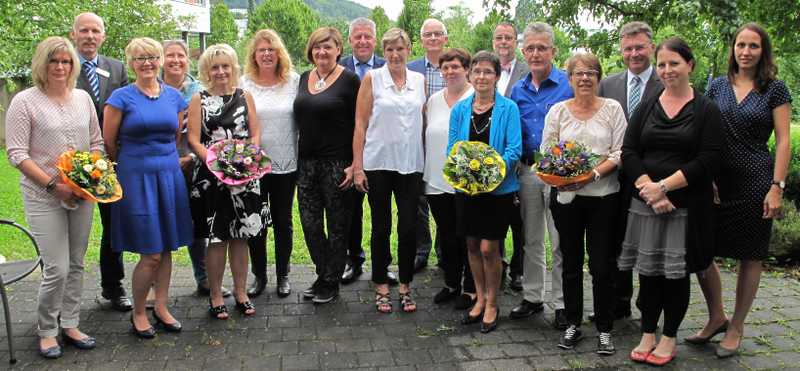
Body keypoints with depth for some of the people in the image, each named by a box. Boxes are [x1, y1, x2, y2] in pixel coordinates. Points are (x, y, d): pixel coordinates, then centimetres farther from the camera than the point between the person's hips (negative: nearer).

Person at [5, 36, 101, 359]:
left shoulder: (83, 98, 8)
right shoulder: (25, 101, -5)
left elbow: (97, 142, 14)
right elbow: (16, 153, -9)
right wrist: (52, 185, -17)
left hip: (82, 194, 5)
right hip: (43, 196, -5)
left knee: (76, 264, 10)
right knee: (57, 268, -6)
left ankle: (70, 326, 24)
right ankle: (46, 331, 14)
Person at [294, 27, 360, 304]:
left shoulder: (349, 80, -6)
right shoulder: (304, 78, 11)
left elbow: (358, 125, -8)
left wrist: (354, 165, -14)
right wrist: (296, 160, 11)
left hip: (337, 164, -5)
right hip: (306, 163, 6)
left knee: (337, 226, 5)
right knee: (310, 223, 9)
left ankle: (331, 283, 19)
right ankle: (323, 275, 28)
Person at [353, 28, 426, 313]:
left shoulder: (419, 80, 8)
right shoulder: (372, 79, -1)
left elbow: (423, 121, 13)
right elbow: (360, 124, -3)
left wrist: (427, 160, 6)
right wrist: (357, 166, -8)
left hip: (411, 164, 2)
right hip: (378, 163, -2)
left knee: (409, 227, 3)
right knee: (381, 227, 7)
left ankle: (405, 286, 18)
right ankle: (381, 287, 20)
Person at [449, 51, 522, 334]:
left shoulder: (508, 108, -6)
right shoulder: (460, 109, 5)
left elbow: (514, 148, -10)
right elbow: (452, 147, 6)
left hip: (498, 187, -4)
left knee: (489, 247, -3)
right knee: (472, 245, 12)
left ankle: (492, 304, 17)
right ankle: (480, 298, 29)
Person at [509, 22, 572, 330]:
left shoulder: (568, 85, -5)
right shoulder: (517, 90, 11)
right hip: (527, 170, 5)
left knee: (561, 242, 0)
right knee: (531, 239, 14)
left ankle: (562, 304, 11)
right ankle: (532, 297, 26)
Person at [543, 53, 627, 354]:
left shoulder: (612, 108, 2)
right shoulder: (558, 111, 6)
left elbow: (619, 153, -3)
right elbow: (545, 152, 4)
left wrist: (594, 173, -17)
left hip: (603, 196, -1)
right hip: (565, 196, 2)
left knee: (602, 265, 2)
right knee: (571, 262, 11)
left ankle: (604, 329, 16)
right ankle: (573, 324, 24)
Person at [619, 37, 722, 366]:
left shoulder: (706, 110, 0)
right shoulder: (645, 109, 9)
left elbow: (709, 160, -9)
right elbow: (629, 153, 1)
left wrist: (663, 186, -16)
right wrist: (648, 189, -14)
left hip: (687, 205, -2)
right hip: (645, 202, 3)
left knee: (676, 271, 6)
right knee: (648, 269, 7)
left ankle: (669, 338, 20)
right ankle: (647, 335, 20)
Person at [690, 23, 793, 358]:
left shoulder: (774, 89, 0)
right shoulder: (717, 86, 8)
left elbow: (783, 142, -3)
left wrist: (777, 187, -11)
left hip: (755, 182, -3)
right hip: (717, 181, 3)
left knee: (750, 256, 5)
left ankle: (736, 327, 20)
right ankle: (716, 318, 23)